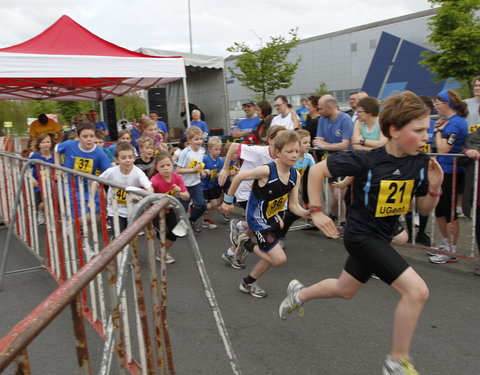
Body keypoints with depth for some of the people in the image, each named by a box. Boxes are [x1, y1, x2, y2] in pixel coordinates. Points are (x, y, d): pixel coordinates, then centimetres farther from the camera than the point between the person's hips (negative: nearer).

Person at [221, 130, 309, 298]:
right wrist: (227, 201, -8)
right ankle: (249, 246, 15)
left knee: (272, 257, 19)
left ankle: (248, 283, 43)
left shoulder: (295, 175, -9)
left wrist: (307, 213, -25)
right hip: (258, 219, -8)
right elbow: (239, 177, -17)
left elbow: (293, 205, -5)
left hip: (271, 217, 8)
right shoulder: (266, 171, -30)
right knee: (279, 259, -9)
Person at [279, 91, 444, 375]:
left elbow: (425, 210, 4)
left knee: (344, 290, 24)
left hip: (381, 237, 7)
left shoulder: (420, 163, -7)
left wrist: (434, 187, -15)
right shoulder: (366, 160, -24)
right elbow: (316, 171, -14)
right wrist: (316, 211, -14)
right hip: (362, 236, -7)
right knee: (417, 290, -18)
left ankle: (299, 293, 52)